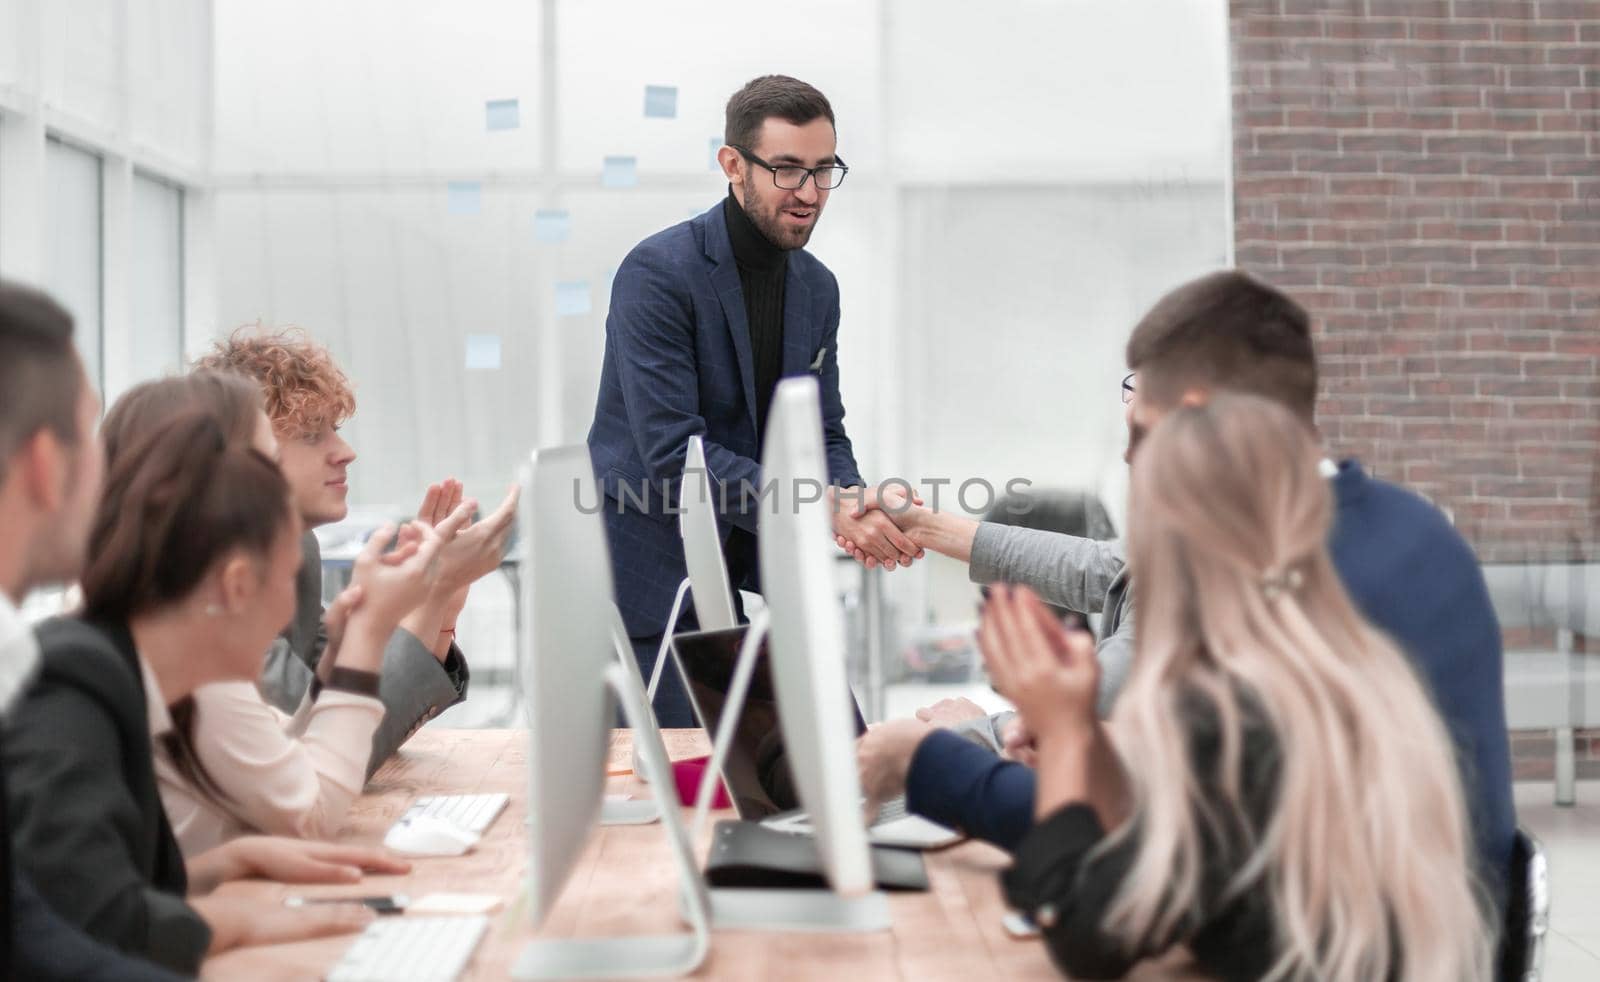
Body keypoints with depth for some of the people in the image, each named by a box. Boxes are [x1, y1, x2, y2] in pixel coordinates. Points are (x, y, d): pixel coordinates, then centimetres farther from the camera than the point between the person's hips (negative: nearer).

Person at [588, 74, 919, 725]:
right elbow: (673, 452, -24)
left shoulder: (818, 287, 7)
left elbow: (823, 433, 11)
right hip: (652, 582, -7)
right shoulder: (658, 273, -17)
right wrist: (823, 509, -27)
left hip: (751, 574, 7)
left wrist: (856, 502, -13)